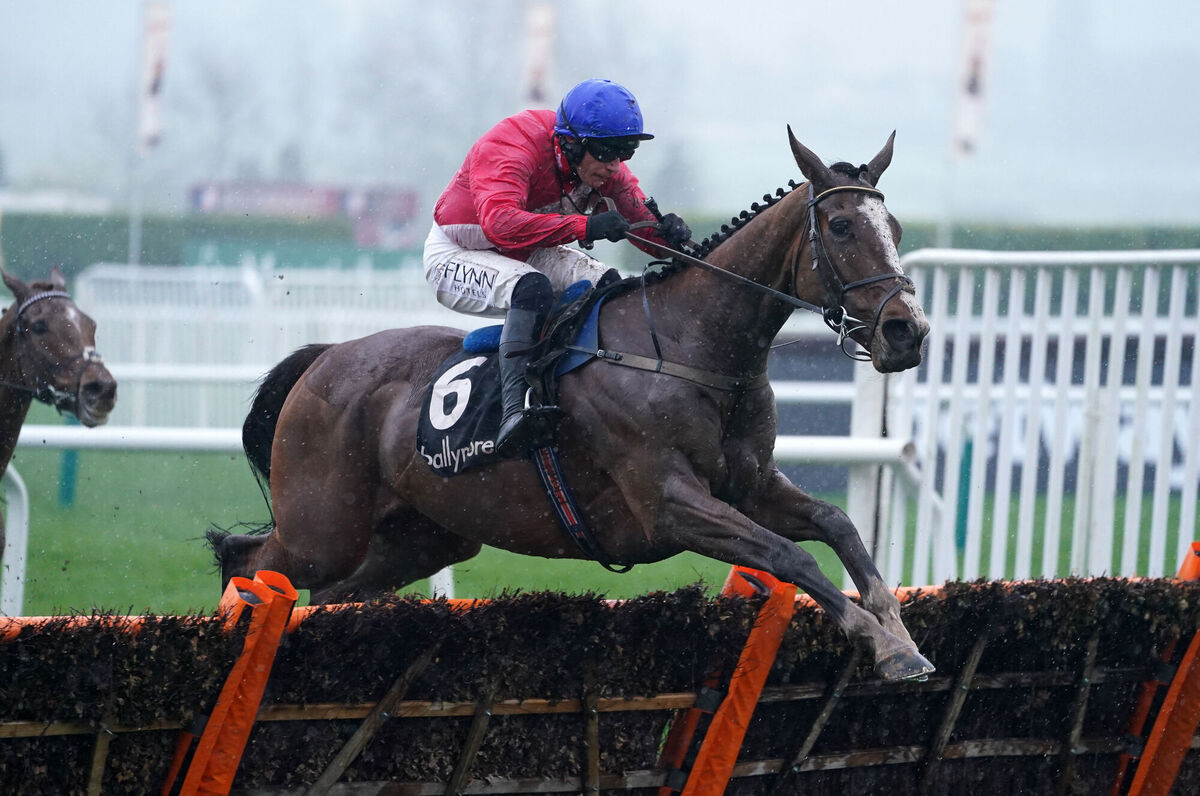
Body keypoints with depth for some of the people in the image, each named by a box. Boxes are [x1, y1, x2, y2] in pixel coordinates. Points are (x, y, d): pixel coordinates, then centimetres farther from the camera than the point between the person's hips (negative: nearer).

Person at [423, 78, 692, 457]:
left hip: (530, 254, 7)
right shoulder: (510, 149, -33)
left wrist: (667, 230, -33)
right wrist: (585, 225, -57)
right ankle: (515, 411, -50)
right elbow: (500, 222, -49)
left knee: (610, 286, -17)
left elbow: (642, 220, -6)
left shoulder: (605, 166, -10)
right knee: (531, 287, -38)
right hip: (456, 255, -7)